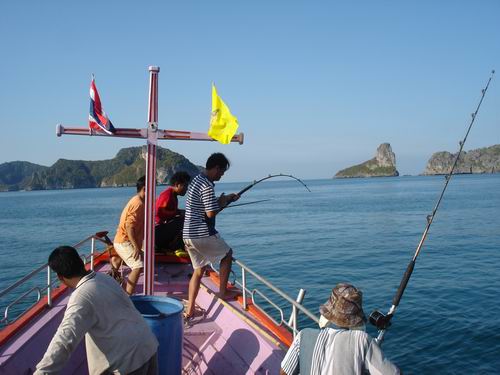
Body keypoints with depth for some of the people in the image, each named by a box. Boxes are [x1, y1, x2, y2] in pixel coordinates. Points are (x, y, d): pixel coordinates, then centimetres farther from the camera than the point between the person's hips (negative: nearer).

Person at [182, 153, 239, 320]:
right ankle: (223, 292, 18)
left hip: (188, 235, 9)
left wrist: (225, 199, 16)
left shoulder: (196, 180, 15)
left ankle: (189, 310, 15)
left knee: (198, 270, 16)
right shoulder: (207, 185, -17)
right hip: (203, 235, -9)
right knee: (227, 254, 14)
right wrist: (222, 202, -3)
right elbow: (211, 213, -20)